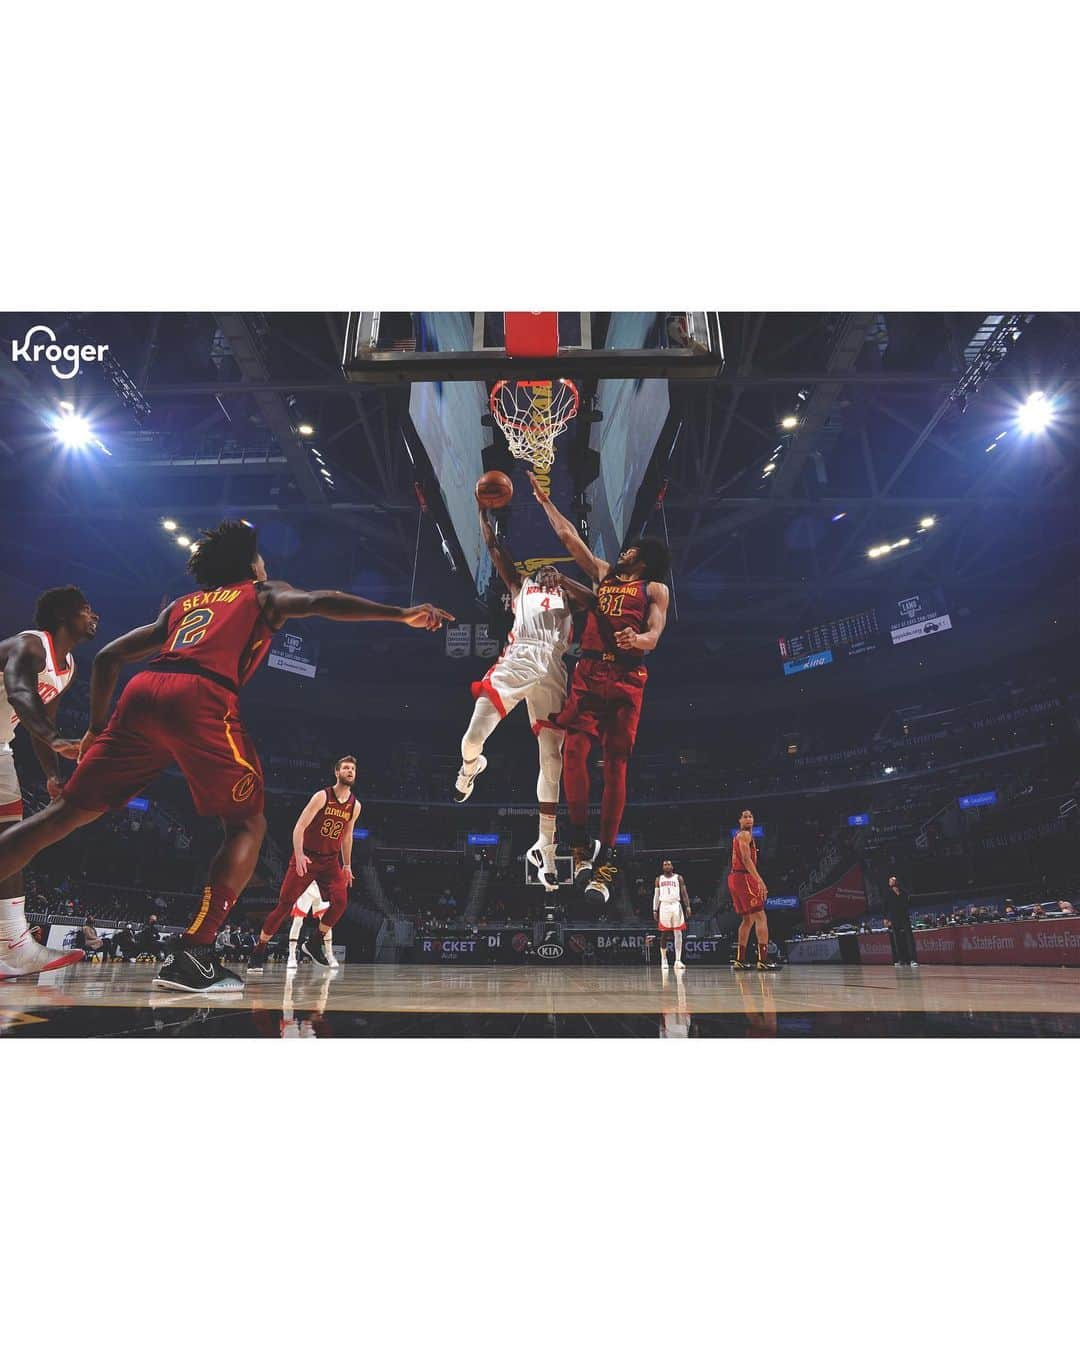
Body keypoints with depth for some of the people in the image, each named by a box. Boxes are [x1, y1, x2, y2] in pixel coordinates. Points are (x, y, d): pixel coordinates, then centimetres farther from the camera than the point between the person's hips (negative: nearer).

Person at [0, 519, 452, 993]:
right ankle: (191, 955, -7)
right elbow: (319, 602, 1)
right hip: (201, 699, -5)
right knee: (248, 824, 5)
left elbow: (108, 656, 31)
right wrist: (400, 614, -3)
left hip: (142, 692, 6)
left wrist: (96, 728, 38)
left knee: (67, 812, 16)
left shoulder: (181, 604, 34)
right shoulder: (263, 592, 22)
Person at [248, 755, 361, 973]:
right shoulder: (322, 796, -13)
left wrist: (347, 866, 17)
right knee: (285, 904, -5)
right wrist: (299, 855, -28)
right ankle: (259, 951, 11)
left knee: (340, 902, -14)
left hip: (330, 861, 4)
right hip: (306, 858, -4)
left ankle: (314, 944, 5)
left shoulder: (355, 806, 3)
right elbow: (299, 827, -16)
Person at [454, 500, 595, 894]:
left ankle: (544, 847, 8)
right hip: (517, 661, -1)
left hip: (552, 671, 1)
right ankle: (470, 769, 28)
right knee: (473, 739, -14)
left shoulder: (566, 594, 27)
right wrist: (483, 510, 15)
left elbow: (595, 601, 6)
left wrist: (563, 580, 4)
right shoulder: (520, 585, 28)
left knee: (552, 760, -2)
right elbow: (495, 547, 20)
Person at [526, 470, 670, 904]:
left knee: (616, 766, -5)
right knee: (573, 751, -13)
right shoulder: (604, 573, 26)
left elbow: (653, 636, -2)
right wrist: (544, 500, 36)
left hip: (627, 677, -4)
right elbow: (568, 535, 31)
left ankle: (604, 859, -1)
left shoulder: (655, 588, 12)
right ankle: (581, 842, -3)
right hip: (589, 672, 4)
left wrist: (638, 639, -25)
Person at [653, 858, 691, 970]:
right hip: (664, 906, 0)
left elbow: (684, 893, 3)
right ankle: (663, 960, 12)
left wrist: (687, 906, -9)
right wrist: (655, 910, 3)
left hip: (676, 905, 0)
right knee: (664, 934, 2)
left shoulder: (678, 878, 8)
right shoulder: (659, 879, 11)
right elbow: (656, 895, 11)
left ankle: (678, 960, -1)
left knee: (678, 933, -3)